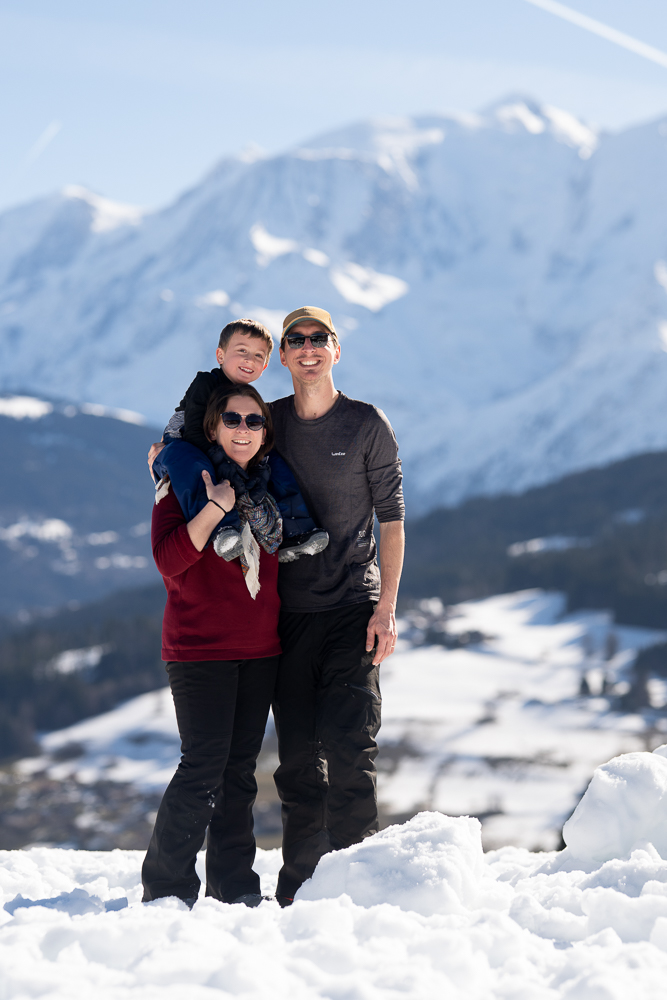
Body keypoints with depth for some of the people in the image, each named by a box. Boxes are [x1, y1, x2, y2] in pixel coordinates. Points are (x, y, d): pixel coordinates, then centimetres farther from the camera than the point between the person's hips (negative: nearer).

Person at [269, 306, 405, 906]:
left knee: (348, 749, -11)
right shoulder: (268, 422, 9)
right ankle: (298, 887, 12)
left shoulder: (367, 424, 1)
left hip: (352, 608, -3)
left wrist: (386, 608, -8)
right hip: (289, 610, 3)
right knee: (298, 758, 5)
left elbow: (391, 517, 1)